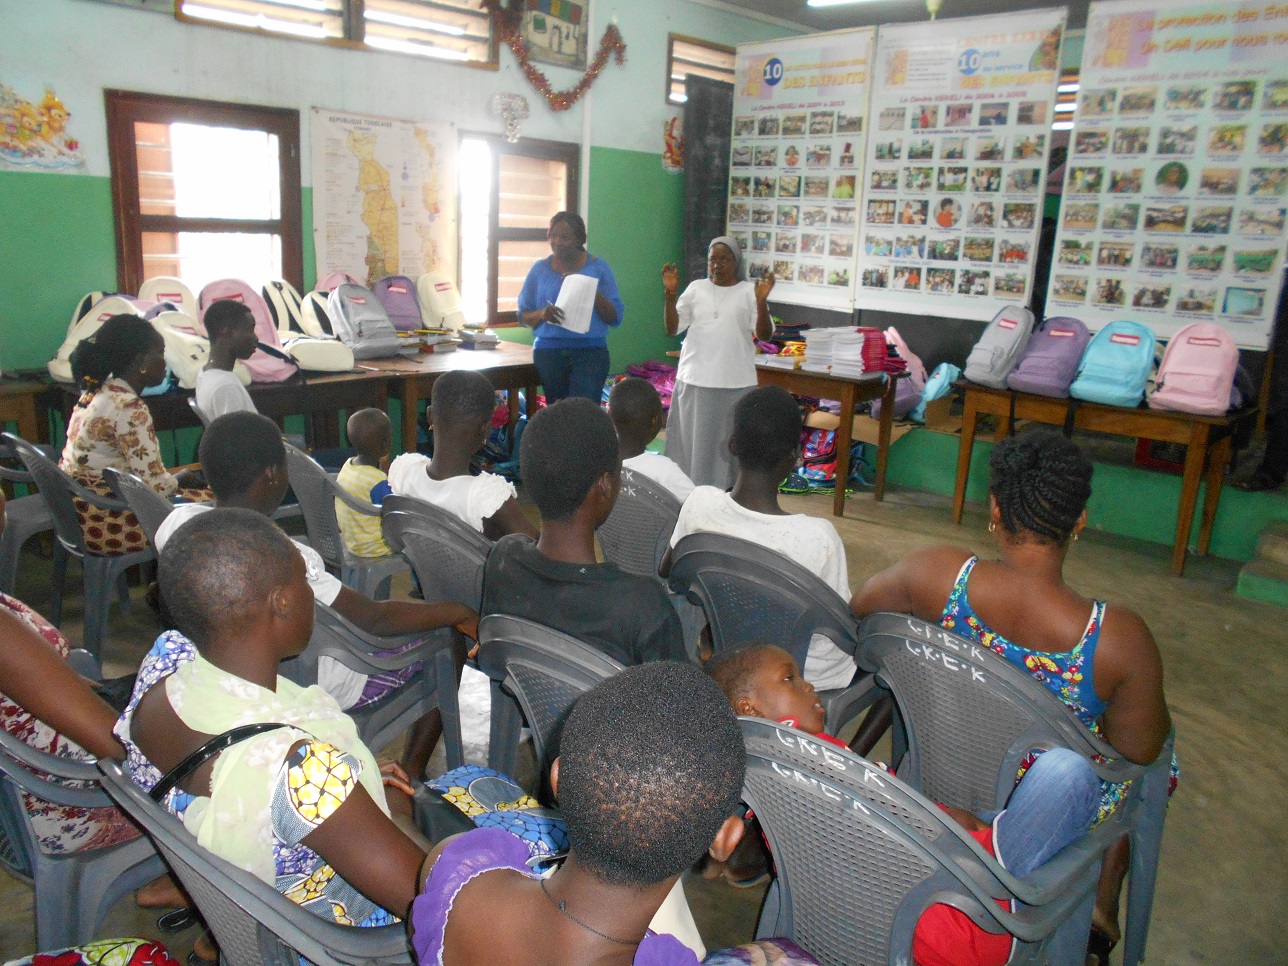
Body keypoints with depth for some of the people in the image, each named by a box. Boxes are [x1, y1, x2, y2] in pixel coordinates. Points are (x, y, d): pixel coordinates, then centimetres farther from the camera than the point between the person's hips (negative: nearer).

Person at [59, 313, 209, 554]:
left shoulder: (96, 392, 8)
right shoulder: (129, 409, -22)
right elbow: (155, 484, -22)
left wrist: (173, 478, 8)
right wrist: (179, 479, -1)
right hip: (106, 523, -10)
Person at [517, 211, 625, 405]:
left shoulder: (598, 268, 5)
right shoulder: (539, 269, 9)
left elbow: (615, 318, 1)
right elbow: (523, 315, 10)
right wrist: (541, 314, -12)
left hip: (590, 351, -2)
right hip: (549, 352, 2)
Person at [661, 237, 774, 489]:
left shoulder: (749, 292, 1)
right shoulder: (696, 289, 7)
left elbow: (764, 334, -5)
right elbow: (672, 328, 5)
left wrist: (761, 301, -20)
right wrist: (670, 293, -8)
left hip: (735, 383, -2)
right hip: (695, 380, 2)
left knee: (727, 443, 4)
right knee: (691, 442, 7)